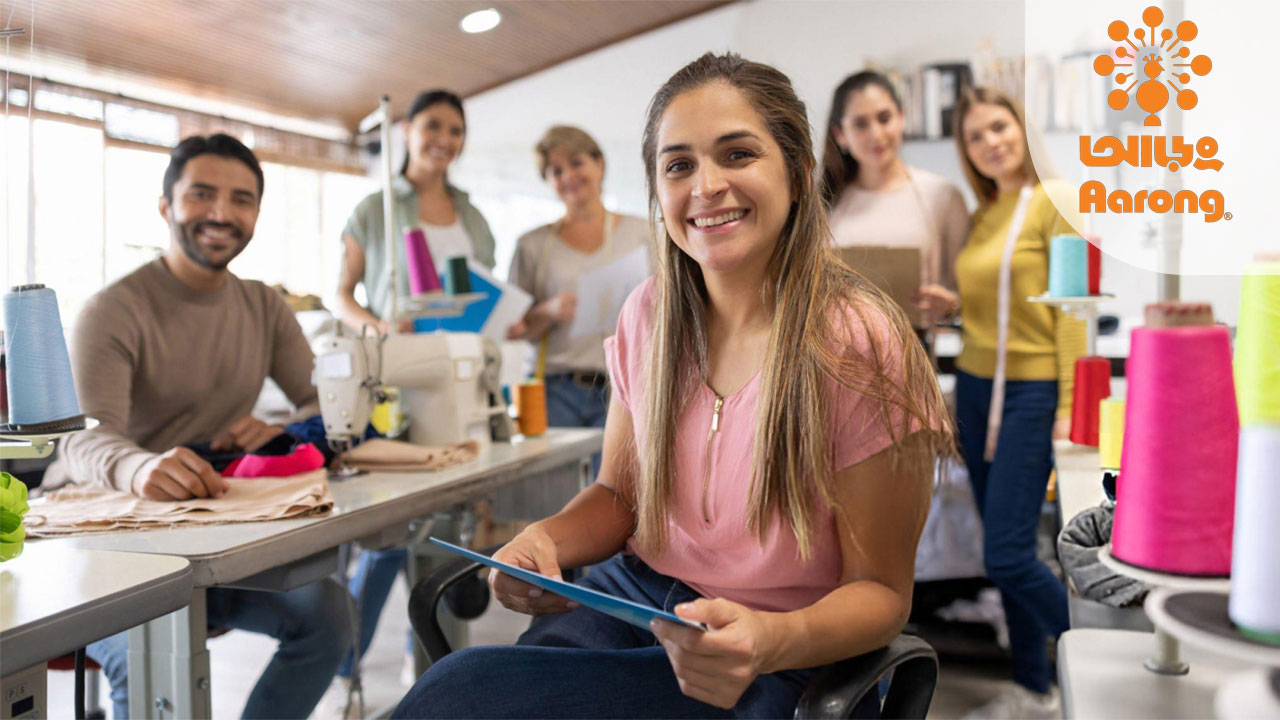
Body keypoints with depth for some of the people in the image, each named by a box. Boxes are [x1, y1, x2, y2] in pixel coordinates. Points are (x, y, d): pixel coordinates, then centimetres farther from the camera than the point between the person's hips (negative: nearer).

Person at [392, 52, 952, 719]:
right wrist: (545, 539, -12)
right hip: (627, 598, 5)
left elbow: (881, 589, -11)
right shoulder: (648, 313, 0)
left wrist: (776, 640, -32)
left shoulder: (860, 345, -17)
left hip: (769, 666, -5)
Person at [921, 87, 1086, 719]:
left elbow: (1070, 308, -12)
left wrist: (1068, 406, -15)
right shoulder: (982, 214, 13)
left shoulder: (1054, 201, -7)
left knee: (1008, 557, -10)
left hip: (1031, 390, -7)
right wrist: (953, 302, 1)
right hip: (975, 386, 7)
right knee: (1001, 549, 11)